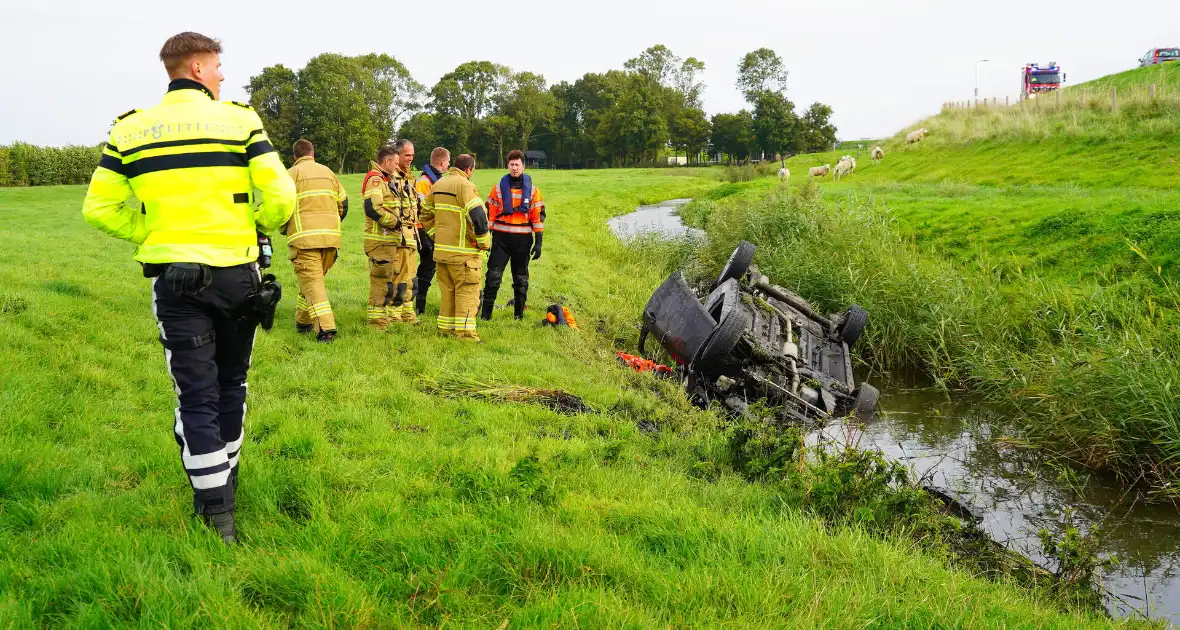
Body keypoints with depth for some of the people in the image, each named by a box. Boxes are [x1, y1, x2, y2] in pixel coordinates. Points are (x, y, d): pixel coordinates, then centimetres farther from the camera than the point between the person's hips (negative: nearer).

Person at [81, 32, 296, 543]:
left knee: (196, 396, 3)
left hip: (173, 277, 1)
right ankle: (225, 477, 36)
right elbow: (280, 197, -11)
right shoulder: (239, 120, -4)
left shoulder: (130, 129, 2)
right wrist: (260, 226, 10)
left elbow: (100, 208, 1)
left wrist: (149, 236, 13)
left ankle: (217, 513, 0)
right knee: (231, 384, 20)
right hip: (236, 274, 0)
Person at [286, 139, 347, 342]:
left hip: (304, 237, -5)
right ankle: (303, 321, 28)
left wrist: (284, 229, 12)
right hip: (331, 236, 5)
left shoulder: (291, 173, 1)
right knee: (315, 278, 19)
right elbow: (343, 202, 17)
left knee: (311, 281, -8)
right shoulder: (328, 172, 17)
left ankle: (325, 327, -21)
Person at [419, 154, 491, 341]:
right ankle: (464, 332, -5)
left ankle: (445, 328, 22)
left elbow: (426, 214, 22)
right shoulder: (465, 185, -14)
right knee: (467, 291, -2)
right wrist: (484, 242, -12)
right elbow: (477, 215, -23)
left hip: (441, 249, 8)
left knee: (447, 291, 17)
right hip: (463, 251, -8)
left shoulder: (439, 184, 13)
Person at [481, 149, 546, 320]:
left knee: (521, 277, 10)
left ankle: (519, 313, 20)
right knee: (493, 275, -7)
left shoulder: (532, 189, 2)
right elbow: (490, 213, 5)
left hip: (523, 240, 1)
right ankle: (486, 312, -2)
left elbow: (538, 216, 3)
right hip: (501, 237, 0)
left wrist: (538, 242, -1)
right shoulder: (499, 188, 3)